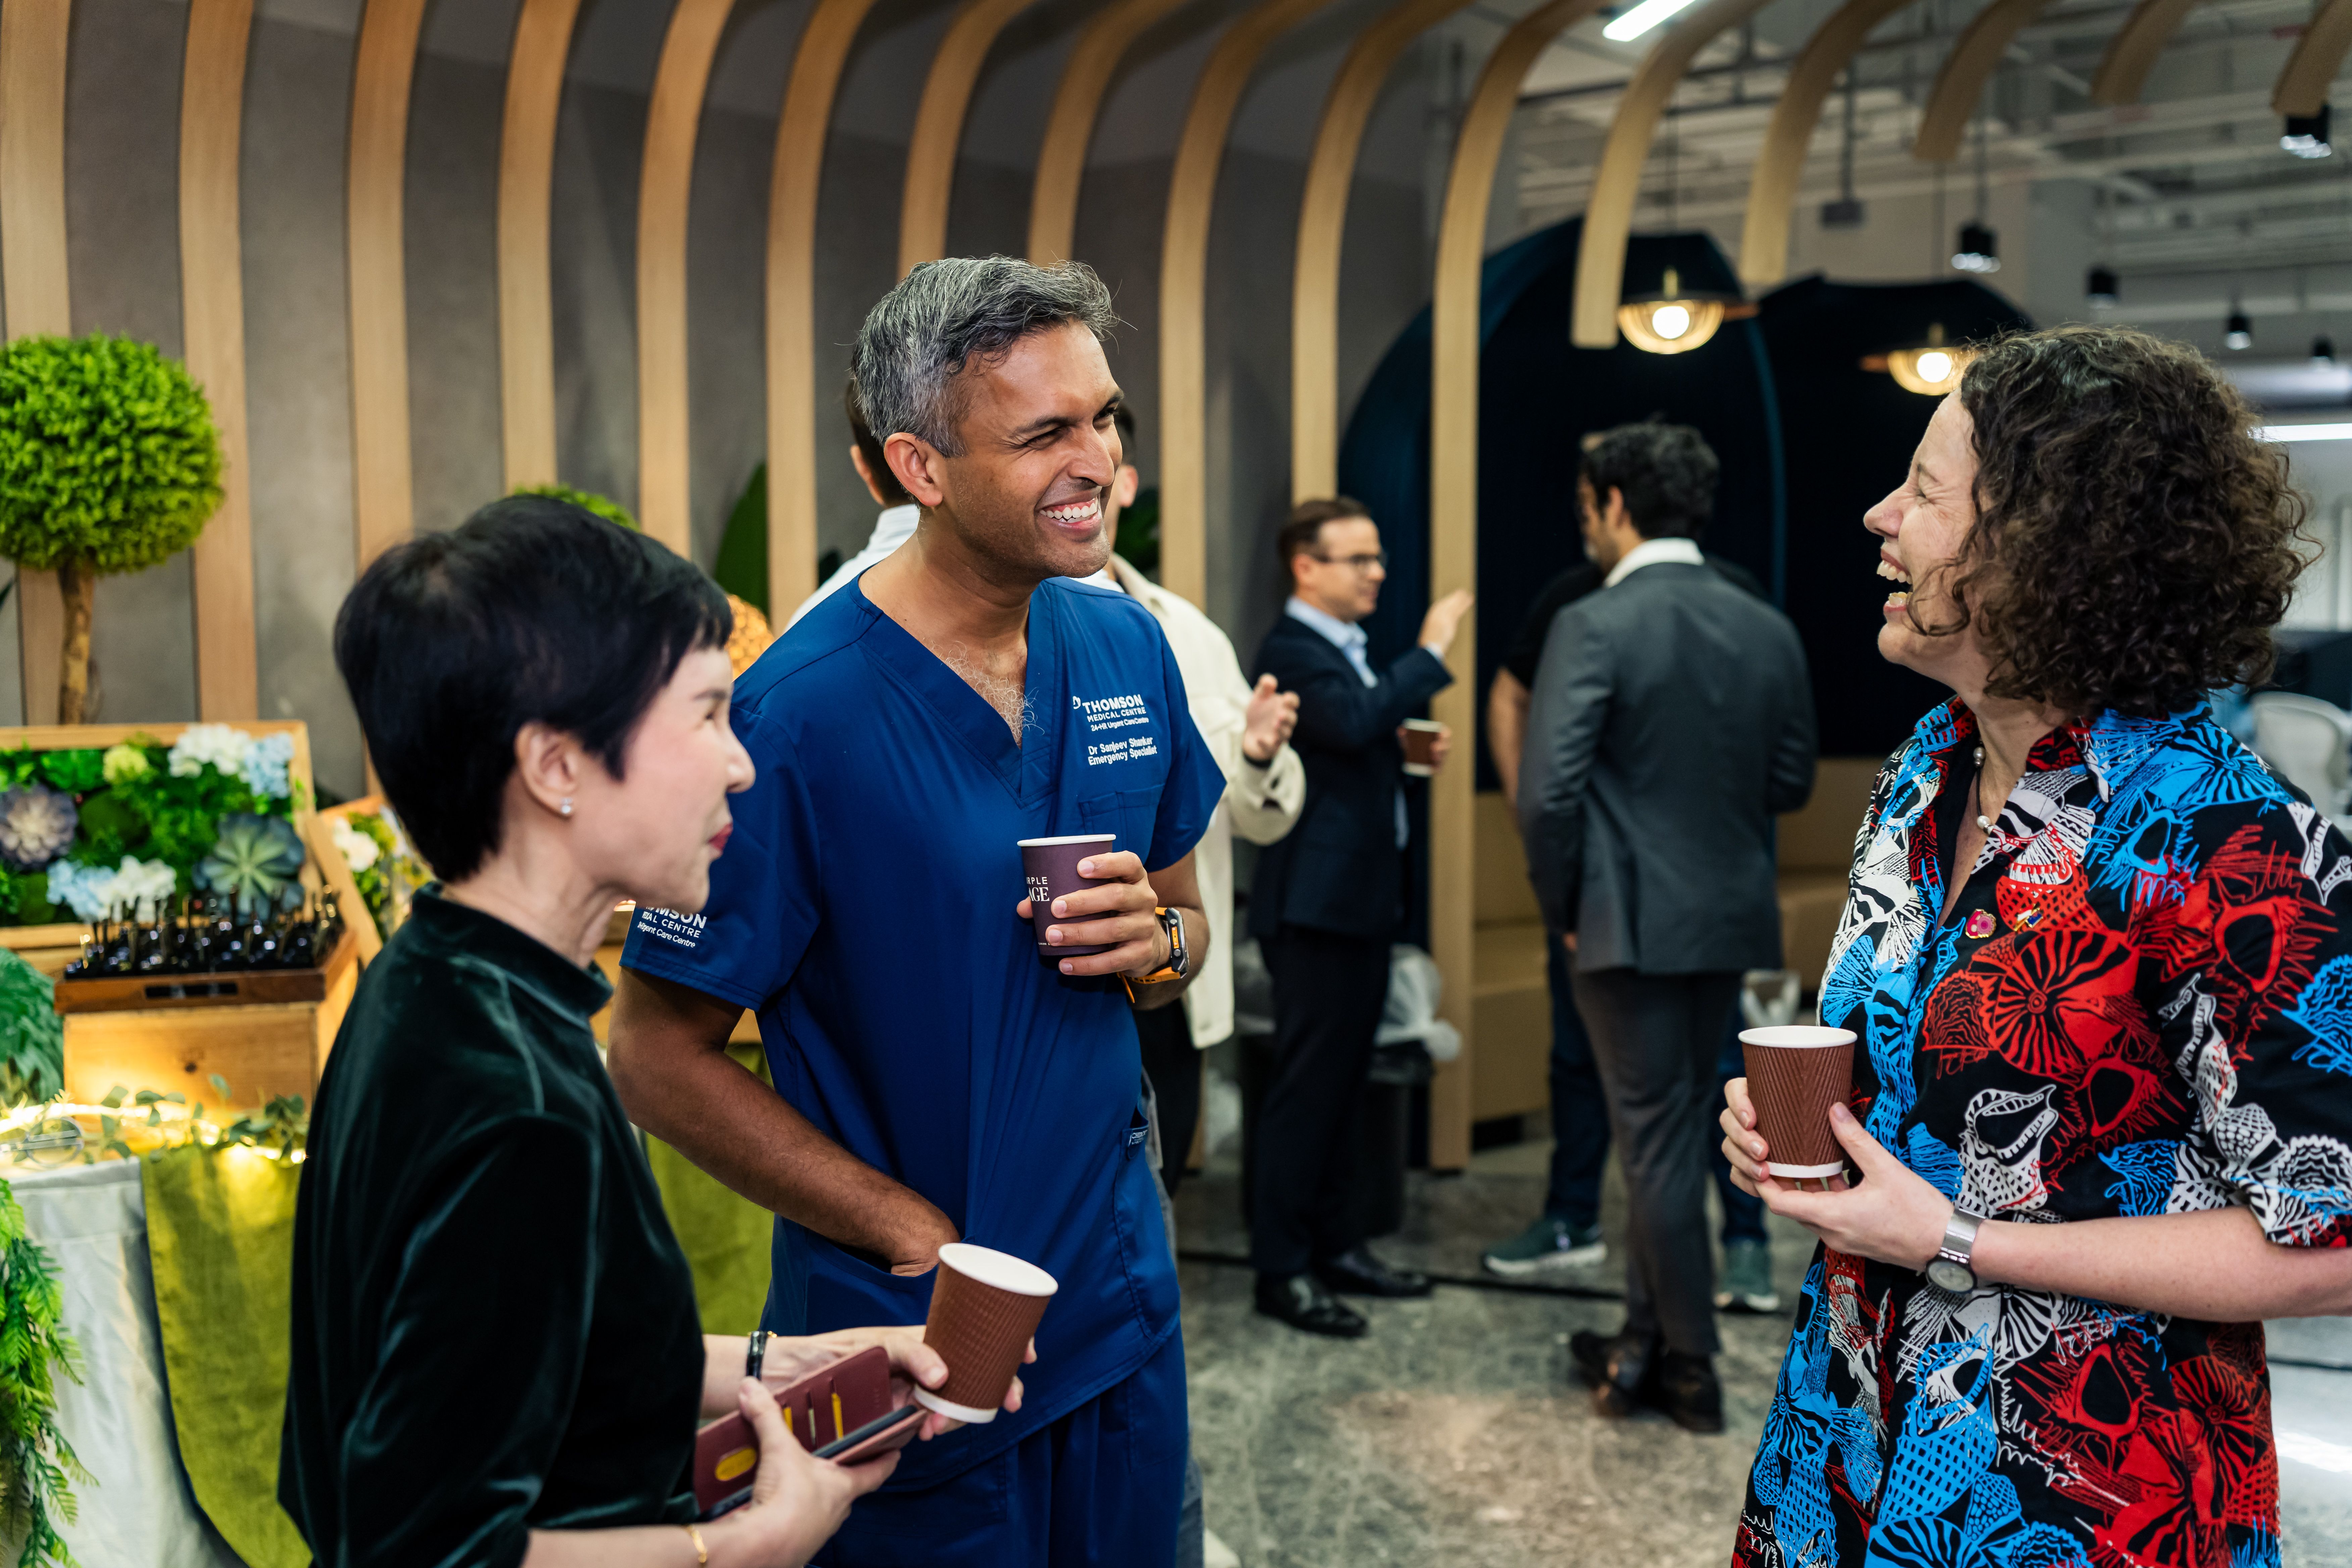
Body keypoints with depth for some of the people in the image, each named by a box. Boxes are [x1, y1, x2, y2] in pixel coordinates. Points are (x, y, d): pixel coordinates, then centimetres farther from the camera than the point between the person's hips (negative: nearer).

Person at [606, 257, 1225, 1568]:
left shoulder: (1128, 648, -2)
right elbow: (661, 1058, -16)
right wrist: (920, 1237, -16)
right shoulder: (799, 717, -21)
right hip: (915, 1334, -5)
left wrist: (1156, 941, -12)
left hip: (1125, 1304, 6)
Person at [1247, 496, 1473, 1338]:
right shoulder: (1292, 651, -15)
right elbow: (1354, 722, -33)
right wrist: (1430, 650, -26)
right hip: (1318, 901, -10)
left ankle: (1336, 1244, 26)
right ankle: (1282, 1269, 4)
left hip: (1362, 897, 10)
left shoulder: (1346, 649, 17)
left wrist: (1404, 751, 10)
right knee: (1307, 1087, -4)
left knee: (1347, 1081, 16)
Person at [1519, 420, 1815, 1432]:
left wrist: (1561, 907, -6)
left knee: (1657, 1134, 4)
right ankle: (1646, 1343, 29)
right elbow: (1791, 783, 10)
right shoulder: (1768, 630, 4)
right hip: (1728, 918, 6)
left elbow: (1546, 793, -20)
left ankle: (1691, 1370, 15)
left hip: (1630, 920, -6)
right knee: (1671, 1130, 17)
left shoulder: (1594, 627, -15)